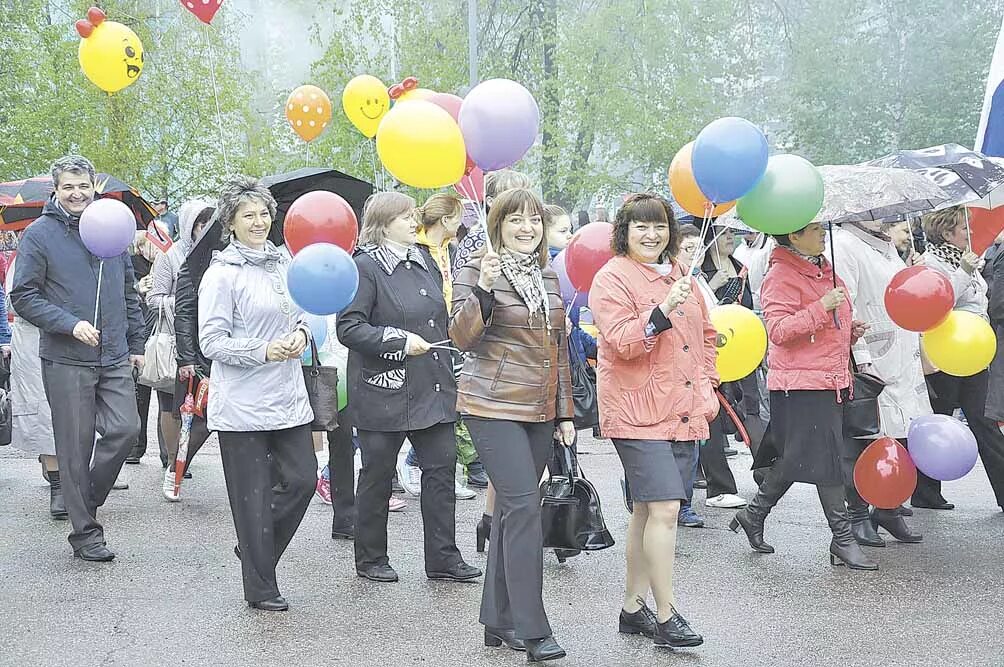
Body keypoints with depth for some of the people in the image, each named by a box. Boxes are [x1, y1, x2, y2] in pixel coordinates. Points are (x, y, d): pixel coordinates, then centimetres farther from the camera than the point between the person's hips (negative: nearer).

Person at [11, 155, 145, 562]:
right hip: (66, 361, -4)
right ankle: (85, 532, 10)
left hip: (114, 359, 4)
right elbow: (23, 297, -6)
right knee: (75, 447, 0)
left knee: (125, 428, -5)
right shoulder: (40, 234, -4)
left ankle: (86, 499, 19)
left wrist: (136, 344, 16)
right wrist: (71, 325, -17)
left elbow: (128, 292, 18)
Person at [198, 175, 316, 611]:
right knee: (253, 495, 1)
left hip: (288, 396, 6)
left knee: (303, 478, 6)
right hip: (243, 404, -6)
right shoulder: (222, 274, -10)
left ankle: (254, 547, 28)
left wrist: (300, 334, 0)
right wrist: (263, 351, -23)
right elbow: (212, 342, -12)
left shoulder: (282, 264, 10)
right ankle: (260, 588, 13)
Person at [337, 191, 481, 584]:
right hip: (384, 390, -7)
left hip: (432, 388, 7)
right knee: (377, 476, 5)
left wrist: (447, 373, 19)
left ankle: (442, 558, 11)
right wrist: (400, 341, -22)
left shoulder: (424, 260, 12)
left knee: (441, 467, 4)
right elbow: (349, 328, -17)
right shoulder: (366, 267, -11)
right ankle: (371, 560, 19)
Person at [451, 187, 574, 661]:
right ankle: (530, 630, -12)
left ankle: (498, 621, 16)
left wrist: (565, 413, 16)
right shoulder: (477, 271, -4)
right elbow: (463, 338, -13)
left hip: (539, 411, 6)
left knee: (512, 509, 9)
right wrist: (483, 289, -27)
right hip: (494, 407, -6)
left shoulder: (549, 276, 14)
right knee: (523, 505, -14)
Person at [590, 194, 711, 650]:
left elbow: (704, 334, 25)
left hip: (683, 413, 7)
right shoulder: (612, 278, -7)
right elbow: (622, 343, -18)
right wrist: (663, 311, -29)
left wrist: (707, 386, 15)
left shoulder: (680, 272, 15)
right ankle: (665, 616, -8)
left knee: (648, 511, 13)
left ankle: (633, 607, 22)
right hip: (638, 414, -7)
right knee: (664, 509, -14)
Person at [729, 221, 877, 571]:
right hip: (801, 382, -9)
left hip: (830, 379, 9)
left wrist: (849, 331, 12)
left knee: (794, 458, 13)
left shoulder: (824, 269, 17)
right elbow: (778, 330, -21)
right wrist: (822, 308, -26)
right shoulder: (780, 276, -11)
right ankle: (842, 538, 1)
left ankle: (754, 514, 27)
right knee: (825, 457, -5)